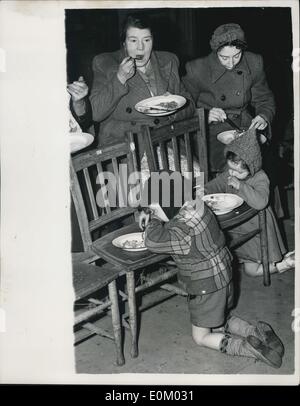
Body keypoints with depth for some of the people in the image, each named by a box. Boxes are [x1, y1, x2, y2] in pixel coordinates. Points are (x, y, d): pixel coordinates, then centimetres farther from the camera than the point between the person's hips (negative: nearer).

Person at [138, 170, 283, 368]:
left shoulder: (183, 230, -32)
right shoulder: (195, 204, -5)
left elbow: (154, 241, -46)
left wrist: (153, 220, -25)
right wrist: (148, 214, 1)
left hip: (207, 287, -9)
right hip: (223, 276, 9)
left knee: (201, 337, 11)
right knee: (220, 320, 29)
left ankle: (249, 347, -2)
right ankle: (258, 332, 13)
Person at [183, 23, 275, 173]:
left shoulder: (254, 63, 2)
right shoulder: (197, 69, -8)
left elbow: (264, 99, 14)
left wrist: (264, 116, -8)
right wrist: (205, 116, -19)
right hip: (211, 132, -3)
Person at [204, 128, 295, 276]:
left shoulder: (260, 178, -24)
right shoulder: (228, 174, -6)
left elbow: (260, 202, -40)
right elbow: (212, 187, 4)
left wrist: (240, 186, -41)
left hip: (256, 229, -6)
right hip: (235, 227, 6)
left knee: (252, 270, -6)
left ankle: (283, 263, 17)